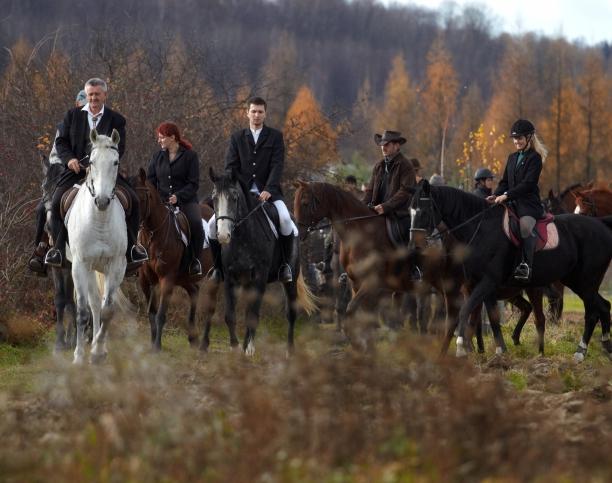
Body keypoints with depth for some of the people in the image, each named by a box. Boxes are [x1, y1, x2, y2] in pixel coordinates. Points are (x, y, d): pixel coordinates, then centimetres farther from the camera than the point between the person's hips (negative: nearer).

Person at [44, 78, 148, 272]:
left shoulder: (116, 120, 7)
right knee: (56, 203, -21)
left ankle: (131, 247, 0)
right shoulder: (73, 115, 11)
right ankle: (58, 249, -10)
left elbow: (119, 148, -1)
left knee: (133, 200, -15)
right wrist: (69, 158, -12)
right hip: (77, 169, 0)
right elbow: (61, 141, 9)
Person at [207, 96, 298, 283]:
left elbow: (277, 166, -4)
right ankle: (218, 267, 3)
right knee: (214, 224, -13)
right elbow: (230, 167, 4)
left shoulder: (275, 136, 7)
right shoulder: (237, 138, 12)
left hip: (268, 192, -2)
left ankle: (286, 265, -14)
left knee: (285, 219, -30)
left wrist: (268, 190, -19)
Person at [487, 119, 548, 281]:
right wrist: (496, 195, -1)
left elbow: (528, 184, -14)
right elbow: (505, 181, 20)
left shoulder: (534, 158, -3)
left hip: (529, 203, -8)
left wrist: (506, 195, -20)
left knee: (525, 225, -34)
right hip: (512, 203, 8)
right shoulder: (512, 158, 21)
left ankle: (526, 265, -33)